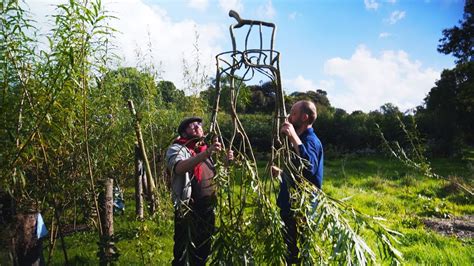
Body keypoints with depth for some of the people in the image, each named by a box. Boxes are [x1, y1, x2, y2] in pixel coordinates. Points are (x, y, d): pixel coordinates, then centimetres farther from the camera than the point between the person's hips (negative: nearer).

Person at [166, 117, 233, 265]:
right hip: (187, 212, -7)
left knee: (202, 253, 19)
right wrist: (206, 153, -39)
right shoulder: (177, 149, -7)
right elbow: (179, 168, -29)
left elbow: (214, 175, 23)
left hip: (208, 211, 7)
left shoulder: (205, 150, 15)